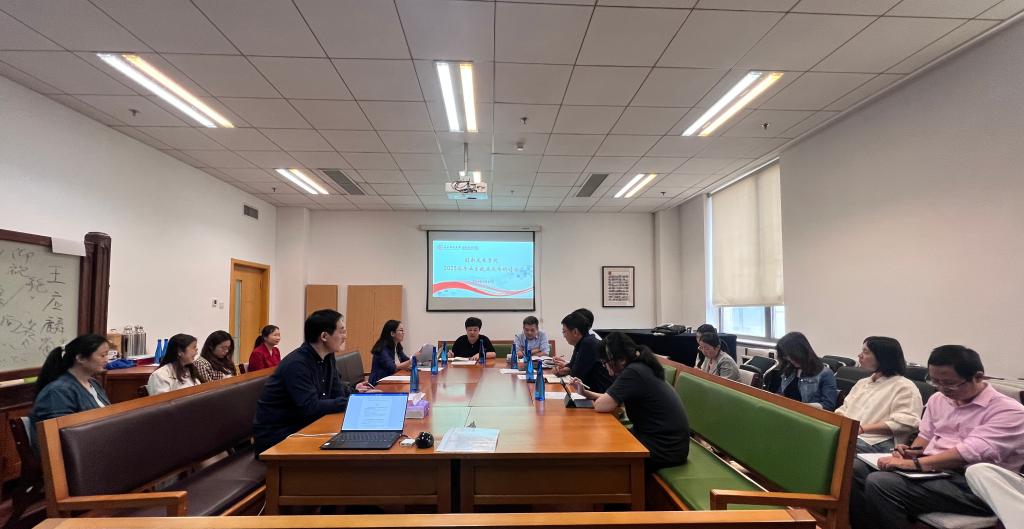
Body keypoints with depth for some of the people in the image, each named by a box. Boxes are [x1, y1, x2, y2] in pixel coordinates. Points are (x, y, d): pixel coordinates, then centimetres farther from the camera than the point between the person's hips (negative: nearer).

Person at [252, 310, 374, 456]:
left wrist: (354, 391, -10)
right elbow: (311, 407, -29)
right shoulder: (296, 364, -25)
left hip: (301, 426, 8)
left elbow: (336, 391, 7)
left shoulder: (327, 357, 1)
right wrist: (352, 402, -28)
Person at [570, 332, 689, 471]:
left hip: (665, 449, -9)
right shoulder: (640, 368, 5)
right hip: (665, 440, 9)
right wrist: (585, 392, 9)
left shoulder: (633, 372, -24)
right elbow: (611, 398, 15)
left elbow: (601, 405, -21)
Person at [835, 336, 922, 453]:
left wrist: (862, 428, -16)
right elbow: (843, 410, 26)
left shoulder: (905, 387, 5)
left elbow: (904, 423, -9)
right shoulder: (862, 383, 28)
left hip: (874, 442, -6)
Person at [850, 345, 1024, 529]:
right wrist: (912, 451, 0)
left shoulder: (1009, 411, -10)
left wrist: (914, 463, -28)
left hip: (971, 486, -7)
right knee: (854, 467, -14)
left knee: (880, 483, -30)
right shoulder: (938, 398, 13)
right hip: (930, 470, 8)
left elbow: (971, 452, -23)